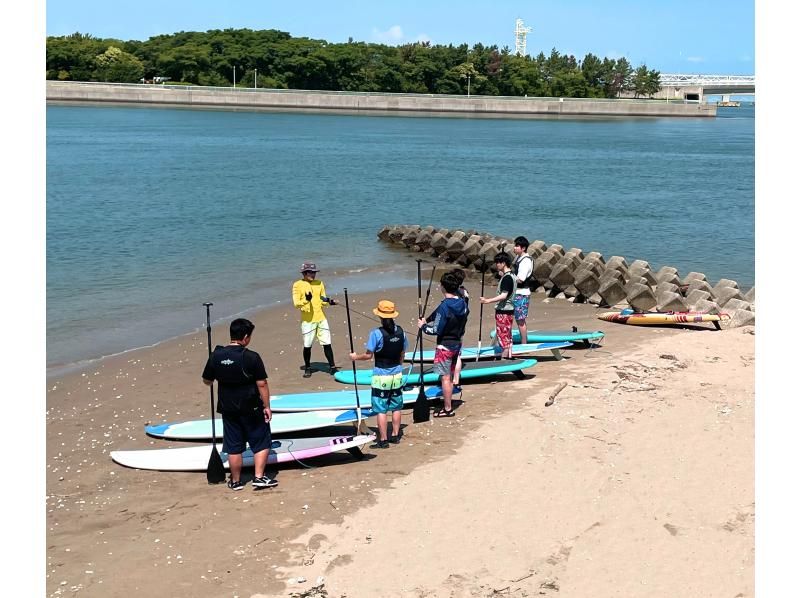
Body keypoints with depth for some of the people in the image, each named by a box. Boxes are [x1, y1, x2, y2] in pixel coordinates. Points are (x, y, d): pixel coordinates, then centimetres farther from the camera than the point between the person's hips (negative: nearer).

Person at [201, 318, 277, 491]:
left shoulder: (216, 355, -5)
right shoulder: (252, 357, -17)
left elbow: (207, 380, 6)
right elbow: (262, 384, -14)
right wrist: (266, 406, -5)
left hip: (228, 409, 4)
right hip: (251, 408, -4)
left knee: (233, 446, 14)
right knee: (261, 442, 12)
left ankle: (236, 481, 22)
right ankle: (259, 477, 9)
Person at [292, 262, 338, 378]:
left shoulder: (319, 283, 9)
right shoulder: (298, 285, -4)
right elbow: (296, 303, -9)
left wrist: (328, 301, -7)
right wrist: (306, 300, -27)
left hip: (321, 318, 3)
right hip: (307, 320, -3)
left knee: (327, 343, 2)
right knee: (307, 346, 3)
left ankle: (332, 367, 9)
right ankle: (307, 368, 19)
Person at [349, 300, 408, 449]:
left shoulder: (376, 333, -18)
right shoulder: (400, 332, -1)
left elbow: (369, 355, -13)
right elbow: (402, 354, 9)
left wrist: (355, 357, 5)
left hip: (381, 376, -5)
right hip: (397, 375, 5)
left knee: (381, 410, 1)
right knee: (396, 407, 16)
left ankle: (383, 440, 4)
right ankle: (395, 435, 25)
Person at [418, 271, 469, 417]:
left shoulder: (444, 306, -23)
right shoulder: (463, 304, 1)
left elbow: (436, 329, -21)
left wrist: (423, 326, -2)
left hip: (445, 346, -8)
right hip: (457, 344, 8)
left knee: (445, 377, 0)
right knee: (449, 376, 18)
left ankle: (448, 409, 6)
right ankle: (448, 405, 25)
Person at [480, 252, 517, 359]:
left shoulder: (506, 278, -18)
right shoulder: (511, 276, 11)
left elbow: (503, 295, -26)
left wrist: (488, 301, -30)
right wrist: (502, 275, 22)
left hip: (503, 311, -10)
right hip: (509, 310, 10)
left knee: (504, 338, -5)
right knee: (507, 337, 14)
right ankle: (509, 357, 19)